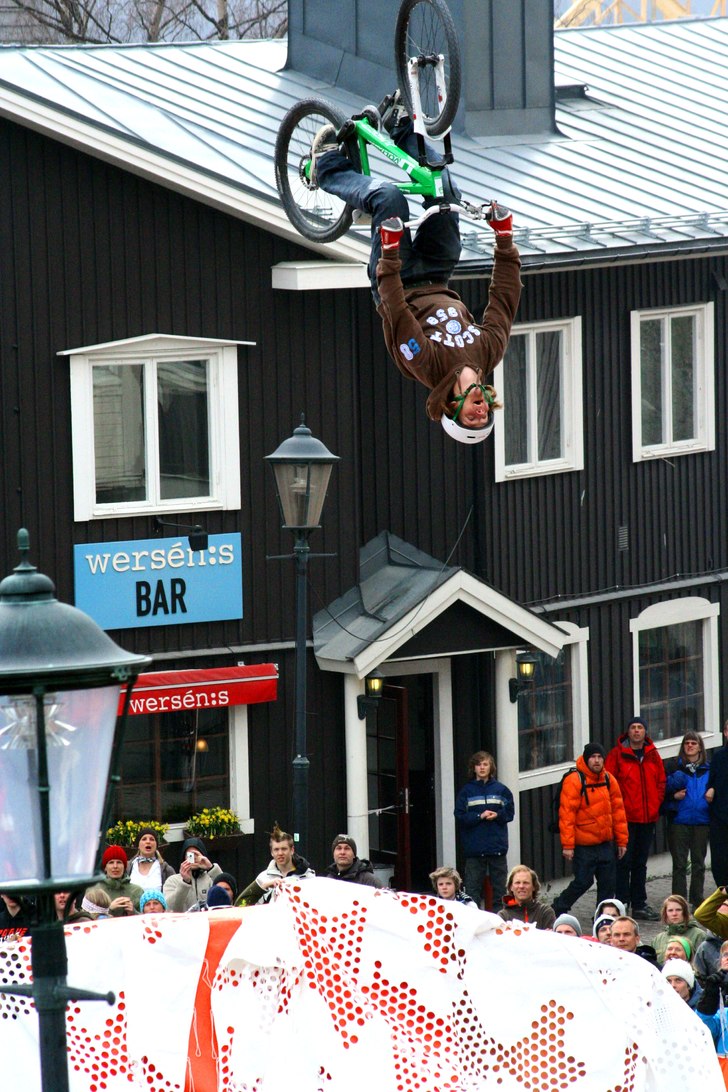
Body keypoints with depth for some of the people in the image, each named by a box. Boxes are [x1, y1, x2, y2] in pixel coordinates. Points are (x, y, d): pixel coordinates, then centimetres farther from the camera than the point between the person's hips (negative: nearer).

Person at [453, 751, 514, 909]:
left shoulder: (501, 789, 6)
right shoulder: (466, 790, 2)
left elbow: (509, 813, 5)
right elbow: (460, 816, -4)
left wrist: (497, 815, -14)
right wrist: (479, 816, -17)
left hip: (497, 846, 1)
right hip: (474, 847, -1)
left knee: (499, 886, 8)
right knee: (472, 888, -2)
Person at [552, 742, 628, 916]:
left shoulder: (609, 780, 7)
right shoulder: (574, 781, -12)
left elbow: (618, 810, 12)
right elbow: (566, 814, -14)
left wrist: (622, 840, 11)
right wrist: (567, 845, -17)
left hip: (606, 843, 6)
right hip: (584, 846, -6)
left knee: (608, 882, 6)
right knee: (583, 882, -3)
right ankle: (558, 909, 17)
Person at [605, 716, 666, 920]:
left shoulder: (652, 755, 10)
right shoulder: (617, 754, -5)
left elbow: (661, 782, 16)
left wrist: (655, 805, 4)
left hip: (648, 818, 5)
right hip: (625, 818, -5)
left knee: (640, 863, 13)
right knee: (624, 863, -5)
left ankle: (639, 905, 19)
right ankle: (621, 905, -2)